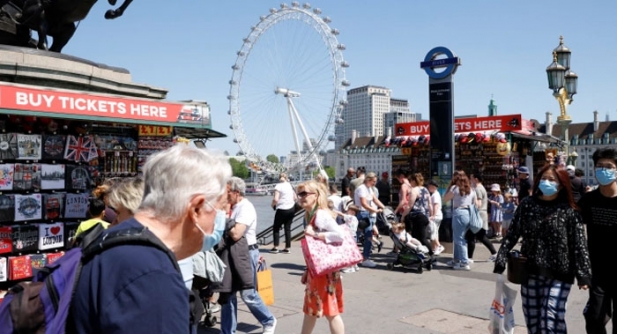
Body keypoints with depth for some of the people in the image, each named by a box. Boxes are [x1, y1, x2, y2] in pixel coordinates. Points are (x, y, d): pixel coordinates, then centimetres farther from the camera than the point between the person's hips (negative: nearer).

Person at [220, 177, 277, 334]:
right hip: (232, 252, 9)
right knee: (227, 293, 11)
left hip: (246, 253, -8)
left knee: (247, 294, 0)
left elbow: (236, 234, -27)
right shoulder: (233, 207, 10)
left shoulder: (246, 208, -18)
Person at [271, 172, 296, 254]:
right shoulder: (290, 185, 8)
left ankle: (275, 247, 5)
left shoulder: (278, 186, -9)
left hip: (282, 210, -5)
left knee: (276, 228, 8)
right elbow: (295, 198, 10)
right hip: (291, 209, 5)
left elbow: (276, 199, -18)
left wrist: (273, 205, 1)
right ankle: (287, 248, 11)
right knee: (288, 228, 10)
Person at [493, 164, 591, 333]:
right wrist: (500, 262, -6)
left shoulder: (569, 211, -4)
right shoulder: (527, 205, 2)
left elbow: (579, 245, -5)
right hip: (530, 273, 3)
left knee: (551, 320, -8)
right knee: (532, 319, 11)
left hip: (558, 275, -3)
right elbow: (512, 235, 1)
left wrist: (583, 275, -10)